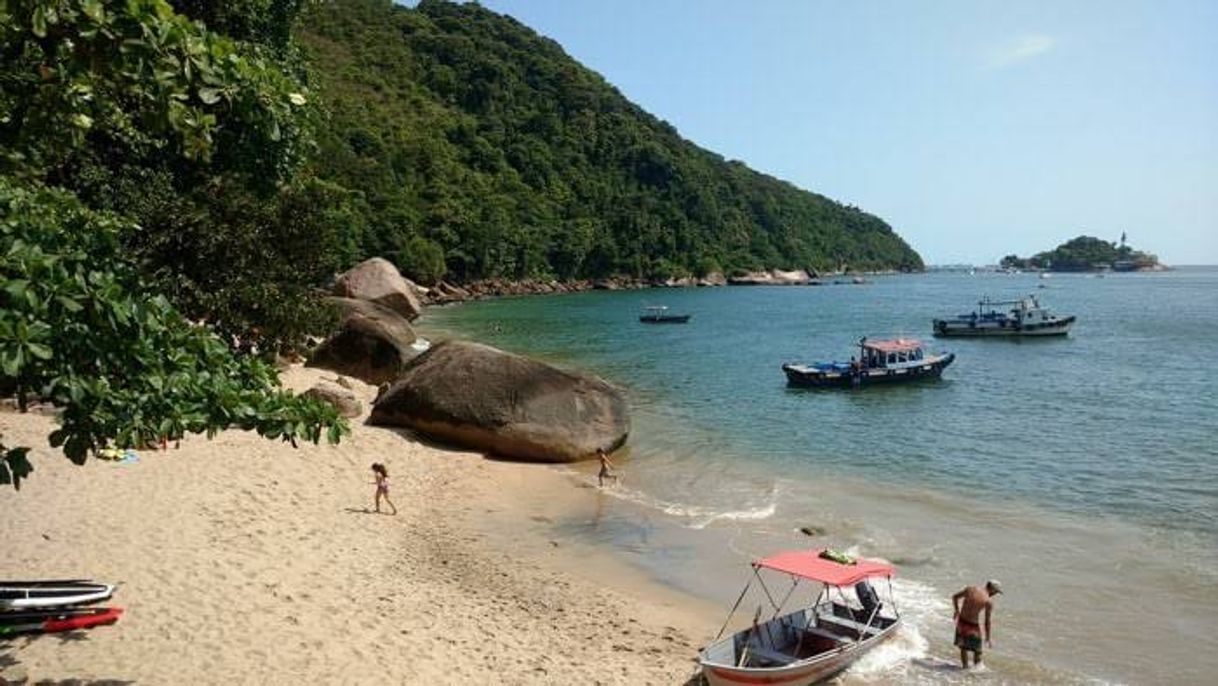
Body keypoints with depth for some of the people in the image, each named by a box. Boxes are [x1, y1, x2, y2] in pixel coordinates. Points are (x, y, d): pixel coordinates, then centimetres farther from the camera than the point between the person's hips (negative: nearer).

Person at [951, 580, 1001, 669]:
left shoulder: (970, 589, 2)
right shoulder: (989, 601, -11)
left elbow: (955, 597, 13)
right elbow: (987, 621, -8)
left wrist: (956, 610, 27)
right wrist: (988, 636, 2)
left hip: (961, 622, 5)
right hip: (973, 625, -5)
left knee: (963, 647, 21)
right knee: (977, 651, 13)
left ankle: (965, 667, 31)